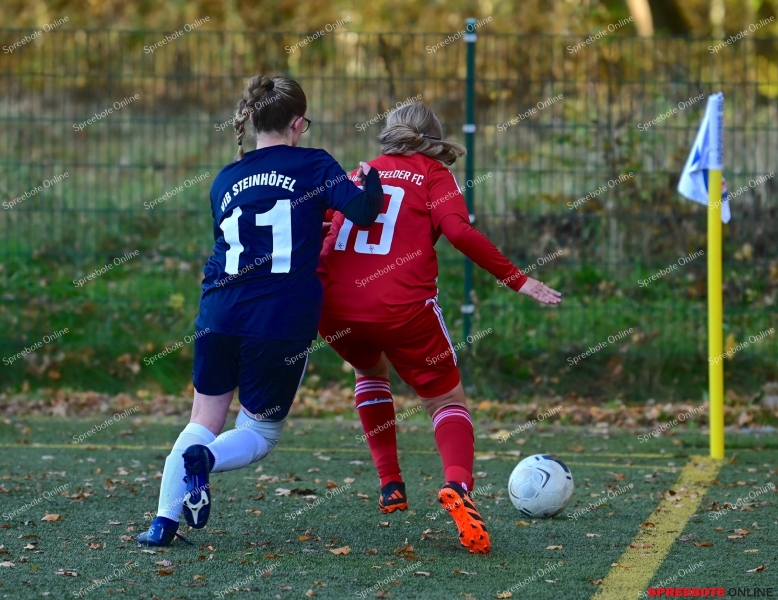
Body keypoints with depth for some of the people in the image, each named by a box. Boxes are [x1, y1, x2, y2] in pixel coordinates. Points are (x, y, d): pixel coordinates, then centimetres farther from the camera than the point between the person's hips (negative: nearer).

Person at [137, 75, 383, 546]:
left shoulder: (226, 180, 15)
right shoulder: (313, 165, 2)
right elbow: (362, 210, -9)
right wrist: (374, 180, 13)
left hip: (220, 314, 4)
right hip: (283, 322, -3)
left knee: (203, 425, 15)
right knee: (262, 432, 12)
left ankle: (165, 522, -2)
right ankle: (204, 460, -19)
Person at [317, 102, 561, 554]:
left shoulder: (361, 174, 20)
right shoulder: (433, 175, 9)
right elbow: (460, 231, -8)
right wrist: (519, 281, -6)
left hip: (334, 307, 4)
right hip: (403, 309, -4)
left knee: (372, 370, 34)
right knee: (448, 400, 10)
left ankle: (390, 487, 23)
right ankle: (458, 486, -22)